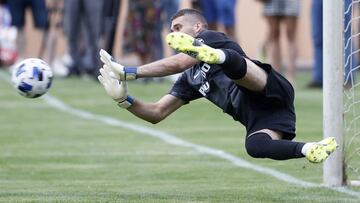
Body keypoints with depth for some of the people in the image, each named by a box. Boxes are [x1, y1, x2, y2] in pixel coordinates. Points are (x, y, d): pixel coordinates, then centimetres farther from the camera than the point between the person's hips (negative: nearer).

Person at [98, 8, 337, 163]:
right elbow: (157, 113, 28)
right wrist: (124, 100, 12)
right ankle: (309, 149, -43)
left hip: (270, 90, -5)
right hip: (258, 120, 5)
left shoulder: (211, 37, 13)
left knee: (228, 60, -35)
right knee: (255, 146, -33)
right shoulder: (190, 79, 33)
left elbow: (179, 63, -5)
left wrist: (128, 72, -5)